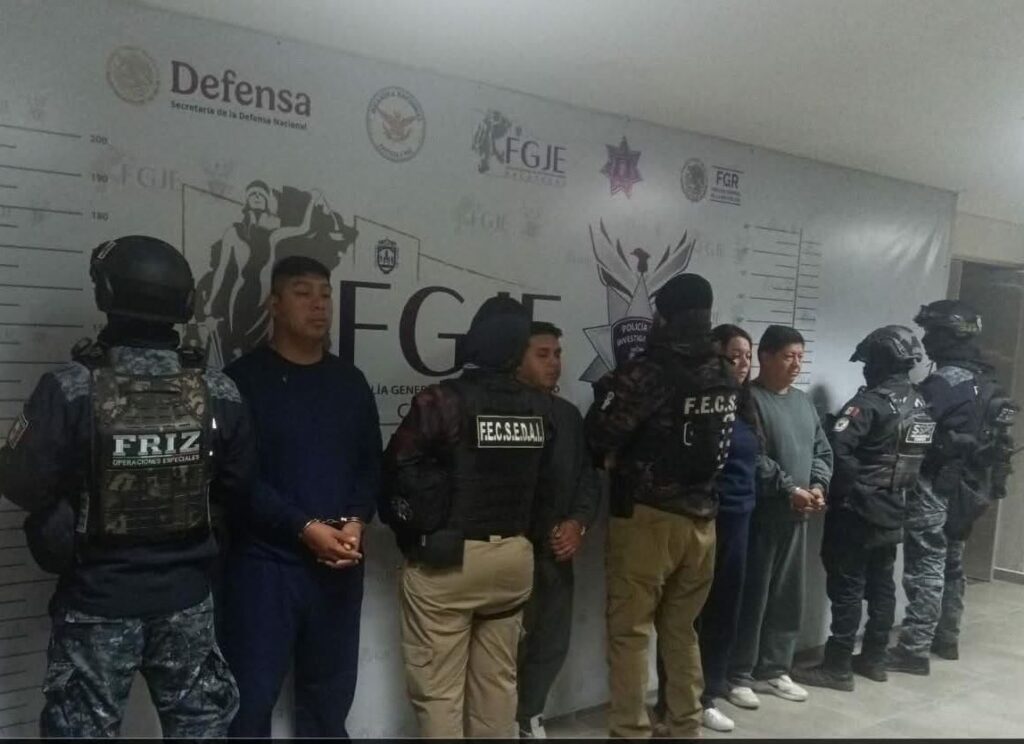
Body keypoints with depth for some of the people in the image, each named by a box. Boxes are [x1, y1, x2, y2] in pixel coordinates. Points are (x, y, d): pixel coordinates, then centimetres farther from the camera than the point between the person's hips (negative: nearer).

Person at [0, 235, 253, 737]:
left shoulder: (70, 390, -18)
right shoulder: (219, 394, -9)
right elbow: (239, 485, 1)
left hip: (97, 602, -2)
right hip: (186, 599, 2)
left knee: (83, 727, 16)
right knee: (200, 723, 18)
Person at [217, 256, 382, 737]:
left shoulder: (350, 382, 10)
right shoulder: (245, 378, -4)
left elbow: (371, 463, 10)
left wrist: (356, 522, -7)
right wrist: (305, 528, -17)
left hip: (340, 564, 5)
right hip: (263, 562, -4)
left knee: (331, 693, 15)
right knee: (252, 696, 3)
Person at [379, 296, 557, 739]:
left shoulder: (443, 401, -15)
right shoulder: (539, 409, 2)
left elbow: (398, 475, -11)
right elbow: (543, 483, 9)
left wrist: (410, 529, 7)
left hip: (445, 558, -5)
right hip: (514, 556, 6)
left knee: (438, 689, 5)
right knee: (498, 680, 17)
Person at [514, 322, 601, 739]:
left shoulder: (569, 414, 12)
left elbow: (588, 475, 13)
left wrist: (578, 522, -3)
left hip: (558, 548, 6)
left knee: (554, 641, 14)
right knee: (510, 642, -1)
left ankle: (529, 718, 34)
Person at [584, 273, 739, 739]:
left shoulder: (649, 372, -16)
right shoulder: (725, 380, 5)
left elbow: (598, 434, -16)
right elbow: (715, 442, 9)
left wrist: (615, 460, 6)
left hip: (647, 517, -7)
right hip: (701, 518, 7)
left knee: (629, 631, 4)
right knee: (681, 630, 19)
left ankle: (631, 730, 9)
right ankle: (686, 726, 28)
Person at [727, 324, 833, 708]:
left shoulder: (803, 401, 15)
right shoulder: (749, 399, -9)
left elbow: (822, 451, 17)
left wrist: (818, 486, 0)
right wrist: (789, 489, -17)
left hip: (797, 515, 7)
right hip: (760, 513, -7)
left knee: (788, 596, 13)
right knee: (752, 595, -1)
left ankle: (774, 670, 26)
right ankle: (739, 675, 10)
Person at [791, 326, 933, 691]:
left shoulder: (871, 402, -19)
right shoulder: (920, 405, 8)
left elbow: (837, 447, -27)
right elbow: (917, 459, 15)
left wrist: (847, 489, -11)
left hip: (857, 510, -8)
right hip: (893, 510, 8)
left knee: (847, 587, -2)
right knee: (881, 585, 15)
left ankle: (838, 667, 3)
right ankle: (873, 658, 26)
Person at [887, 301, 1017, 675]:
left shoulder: (946, 380, -18)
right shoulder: (986, 381, 10)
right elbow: (992, 438, 15)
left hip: (938, 487, -9)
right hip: (971, 486, 9)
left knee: (925, 567, -6)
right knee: (951, 563, 19)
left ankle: (914, 650, -2)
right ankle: (946, 639, 31)